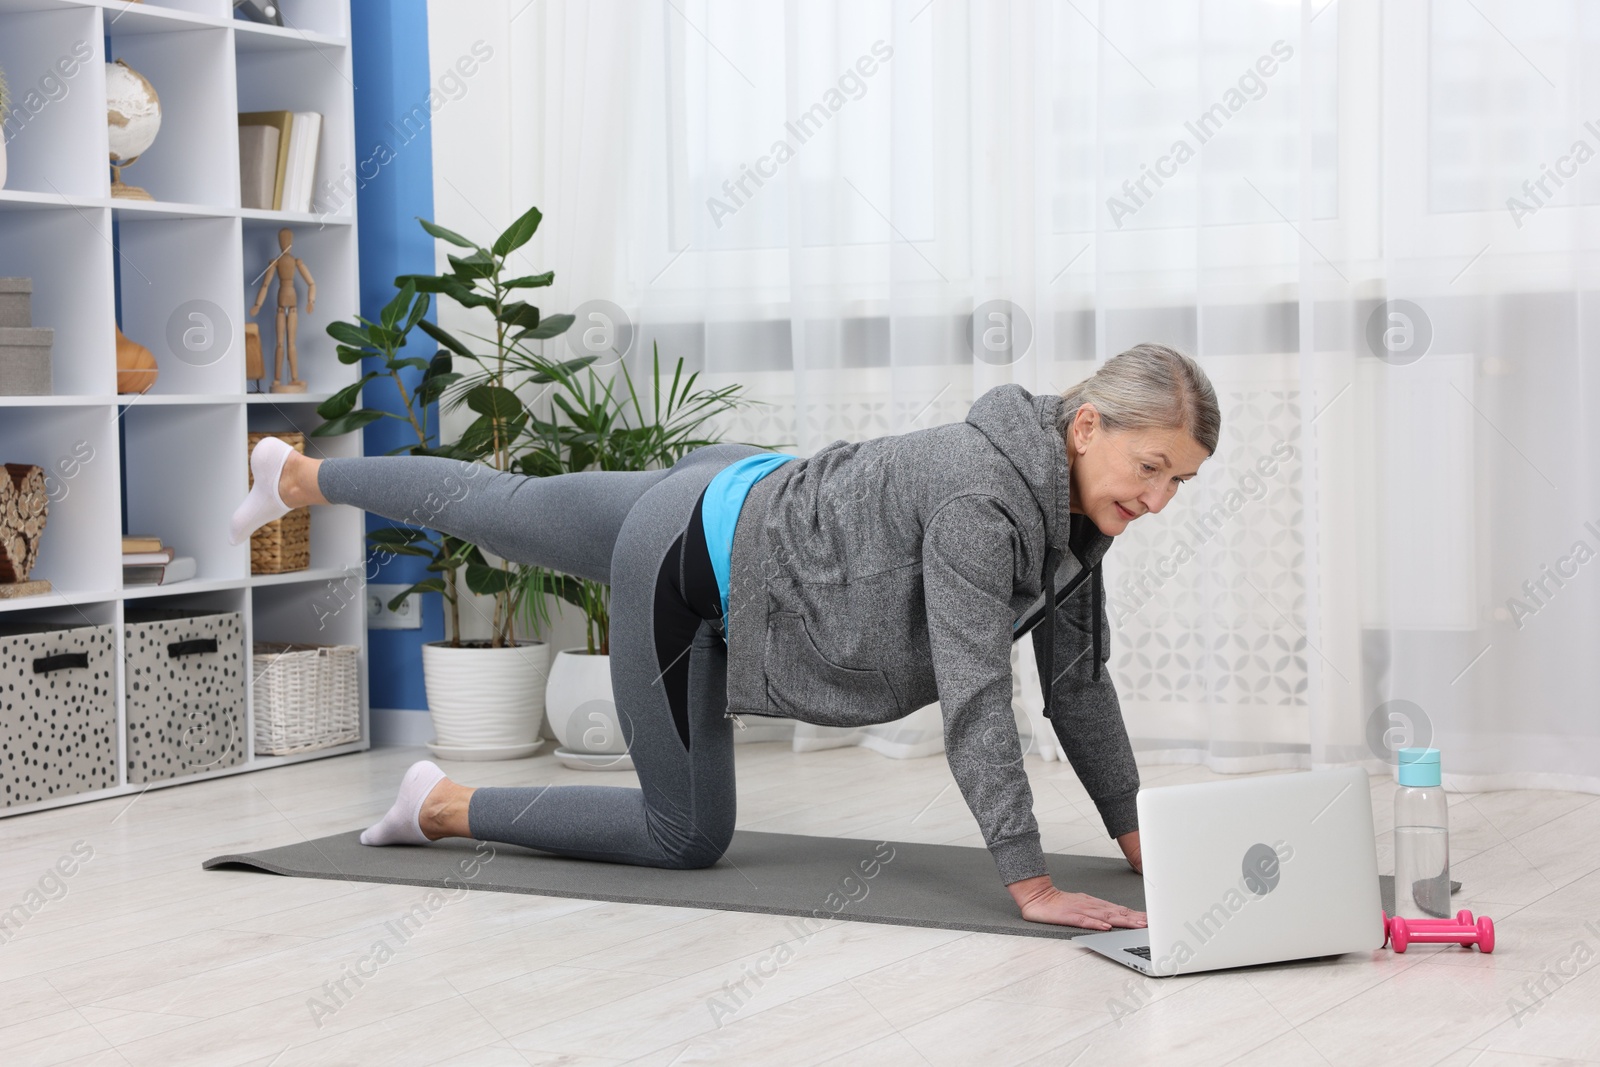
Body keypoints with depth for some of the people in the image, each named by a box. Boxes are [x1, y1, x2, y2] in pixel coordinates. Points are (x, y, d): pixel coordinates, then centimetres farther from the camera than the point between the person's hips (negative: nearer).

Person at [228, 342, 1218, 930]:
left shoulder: (1078, 503, -9)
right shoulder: (985, 498, -36)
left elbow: (1077, 679, -2)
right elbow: (974, 697, -38)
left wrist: (1136, 832, -5)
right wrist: (1031, 885, -38)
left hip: (741, 498, 8)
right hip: (690, 567, -8)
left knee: (499, 509, 30)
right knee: (687, 836, 5)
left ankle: (300, 474, 53)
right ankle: (447, 807, 20)